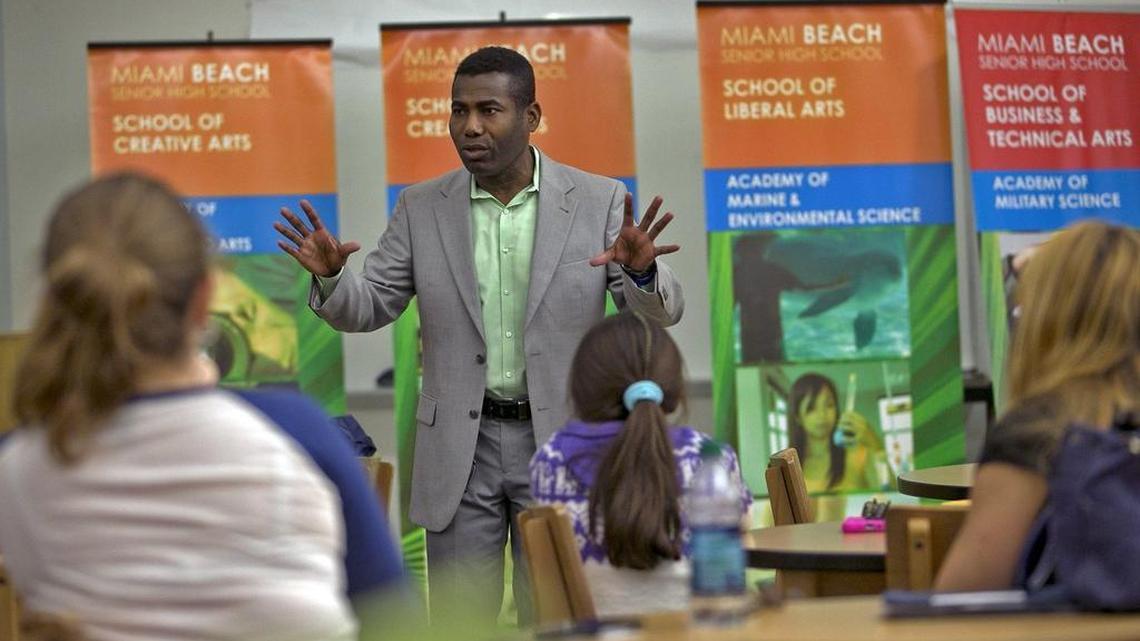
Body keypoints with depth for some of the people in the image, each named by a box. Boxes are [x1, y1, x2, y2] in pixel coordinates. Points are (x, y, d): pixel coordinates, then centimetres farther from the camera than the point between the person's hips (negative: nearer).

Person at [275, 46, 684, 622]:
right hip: (459, 446, 1)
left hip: (560, 440, -1)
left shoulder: (598, 202, -2)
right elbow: (366, 309, 4)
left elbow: (662, 312, -5)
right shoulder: (421, 208, 2)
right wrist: (329, 275, -18)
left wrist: (641, 271, -28)